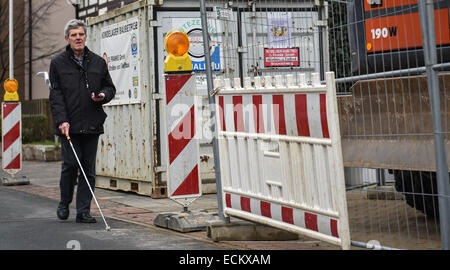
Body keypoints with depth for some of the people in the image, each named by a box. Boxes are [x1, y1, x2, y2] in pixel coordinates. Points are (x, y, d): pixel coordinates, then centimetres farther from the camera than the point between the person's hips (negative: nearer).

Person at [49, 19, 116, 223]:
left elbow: (110, 87, 19)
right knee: (70, 164, -2)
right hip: (69, 125, -2)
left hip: (92, 124, 3)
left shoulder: (98, 62, 12)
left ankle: (83, 211, 8)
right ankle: (64, 203, 21)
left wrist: (103, 95, -4)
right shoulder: (58, 63, 4)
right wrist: (62, 120, -12)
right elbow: (55, 95, -1)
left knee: (89, 168, 3)